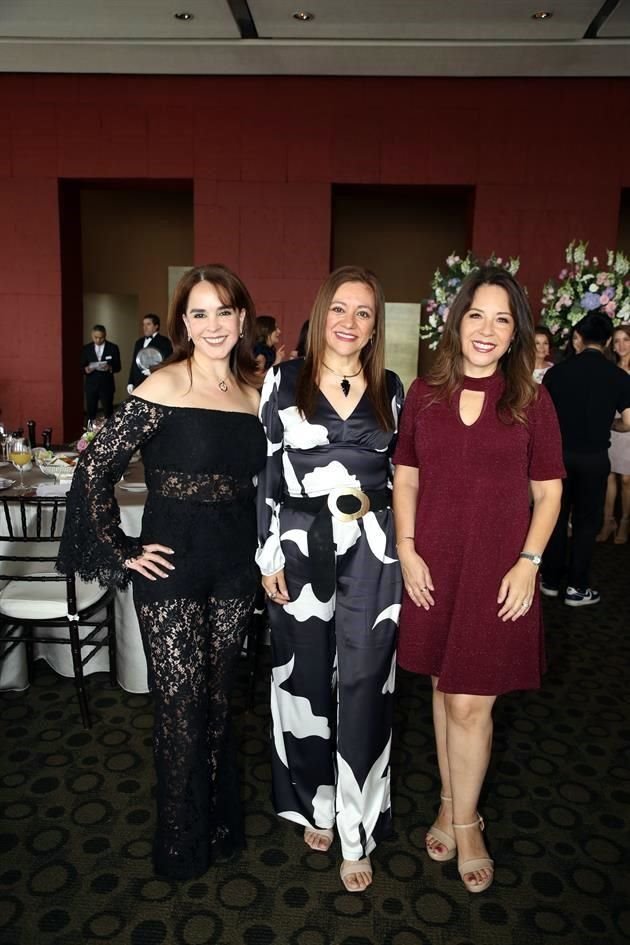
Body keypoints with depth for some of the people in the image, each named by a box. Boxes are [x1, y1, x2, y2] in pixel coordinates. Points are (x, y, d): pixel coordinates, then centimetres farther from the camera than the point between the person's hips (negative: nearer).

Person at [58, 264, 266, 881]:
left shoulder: (252, 392, 4)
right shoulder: (164, 387, -12)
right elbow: (94, 470, -11)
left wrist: (261, 556, 8)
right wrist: (121, 553, -9)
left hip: (235, 566, 5)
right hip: (173, 568, -4)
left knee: (216, 697, 18)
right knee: (181, 705, 7)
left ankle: (220, 822, 39)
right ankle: (183, 843, 31)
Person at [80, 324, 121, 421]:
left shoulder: (113, 348, 0)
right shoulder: (86, 348, 4)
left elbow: (118, 367, -1)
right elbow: (81, 367, 4)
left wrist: (110, 368, -23)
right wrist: (86, 369, -20)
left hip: (107, 385, -1)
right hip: (91, 386, 1)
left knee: (108, 413, 2)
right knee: (90, 413, 3)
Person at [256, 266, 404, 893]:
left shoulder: (389, 389, 6)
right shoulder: (283, 381, 0)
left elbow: (400, 473, 11)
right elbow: (266, 473, 0)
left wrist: (401, 547, 9)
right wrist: (268, 555, -3)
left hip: (371, 552, 1)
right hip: (300, 547, 0)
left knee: (362, 687, 5)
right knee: (306, 680, 12)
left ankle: (356, 834, 21)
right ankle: (317, 806, 35)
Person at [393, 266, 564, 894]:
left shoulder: (532, 401, -2)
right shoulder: (424, 394, 2)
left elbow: (548, 492, 2)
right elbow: (405, 479, 6)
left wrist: (528, 562, -8)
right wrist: (406, 549, -3)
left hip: (498, 571, -2)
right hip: (433, 566, 2)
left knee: (470, 703, 3)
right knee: (444, 689, 15)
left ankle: (463, 819, 29)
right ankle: (451, 804, 37)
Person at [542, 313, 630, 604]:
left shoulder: (557, 371, -5)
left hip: (559, 453, 1)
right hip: (594, 457, -1)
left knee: (556, 517, 13)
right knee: (586, 521, 9)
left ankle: (551, 581, 22)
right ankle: (577, 588, 15)